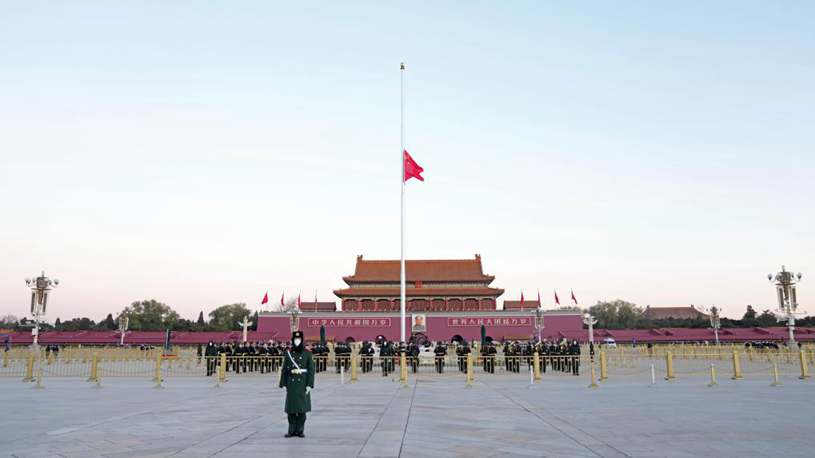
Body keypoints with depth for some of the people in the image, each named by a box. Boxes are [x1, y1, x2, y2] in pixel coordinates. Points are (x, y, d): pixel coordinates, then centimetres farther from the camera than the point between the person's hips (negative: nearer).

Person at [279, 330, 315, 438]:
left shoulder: (307, 353, 0)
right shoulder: (288, 353, 6)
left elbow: (311, 370, -3)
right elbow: (284, 369, 6)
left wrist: (309, 385, -9)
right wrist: (283, 384, 1)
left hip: (303, 384, -2)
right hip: (291, 383, 2)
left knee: (302, 407, 1)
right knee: (291, 407, 3)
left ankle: (300, 430, 11)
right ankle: (292, 430, 11)